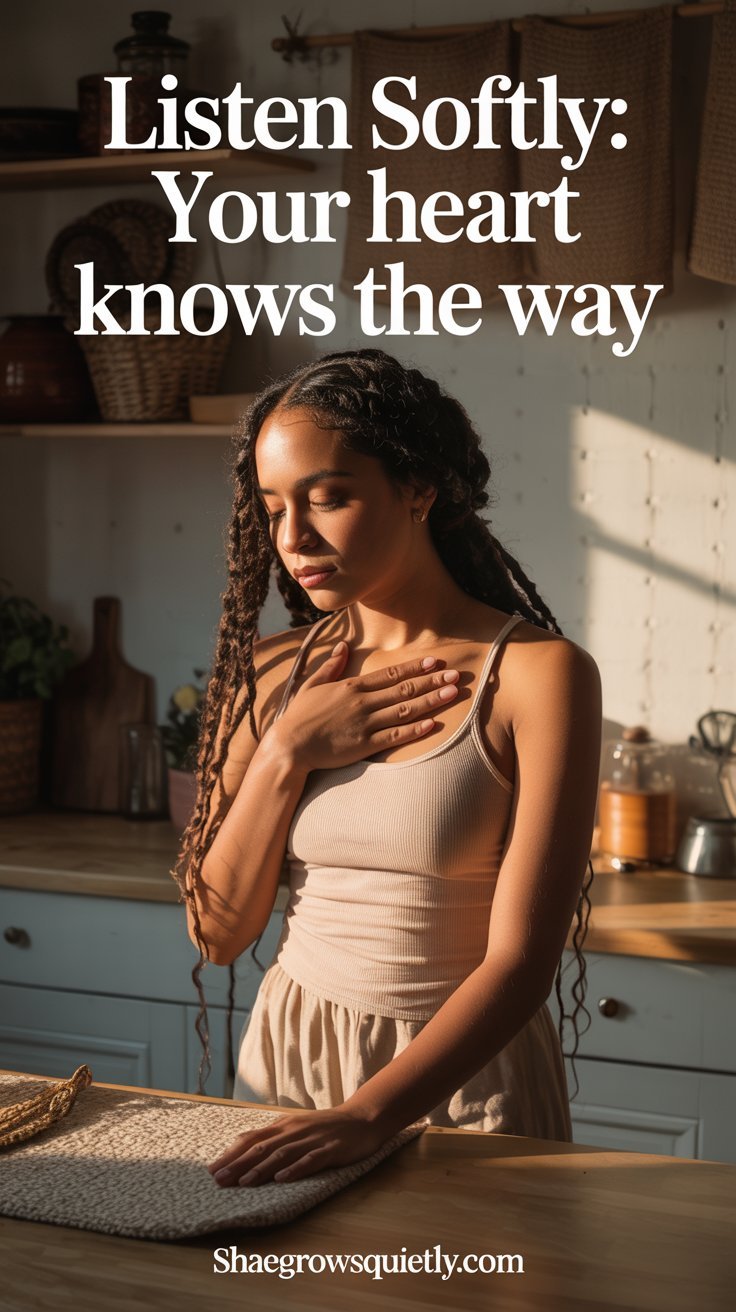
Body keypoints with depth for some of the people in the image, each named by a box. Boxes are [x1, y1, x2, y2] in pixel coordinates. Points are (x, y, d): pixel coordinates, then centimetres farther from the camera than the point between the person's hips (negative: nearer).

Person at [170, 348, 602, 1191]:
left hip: (462, 1076, -3)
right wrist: (285, 756, -13)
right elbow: (218, 931, 0)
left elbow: (521, 961, -18)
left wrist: (367, 1117, -29)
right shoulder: (273, 673, 1)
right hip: (288, 1057, 4)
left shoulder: (535, 673, -13)